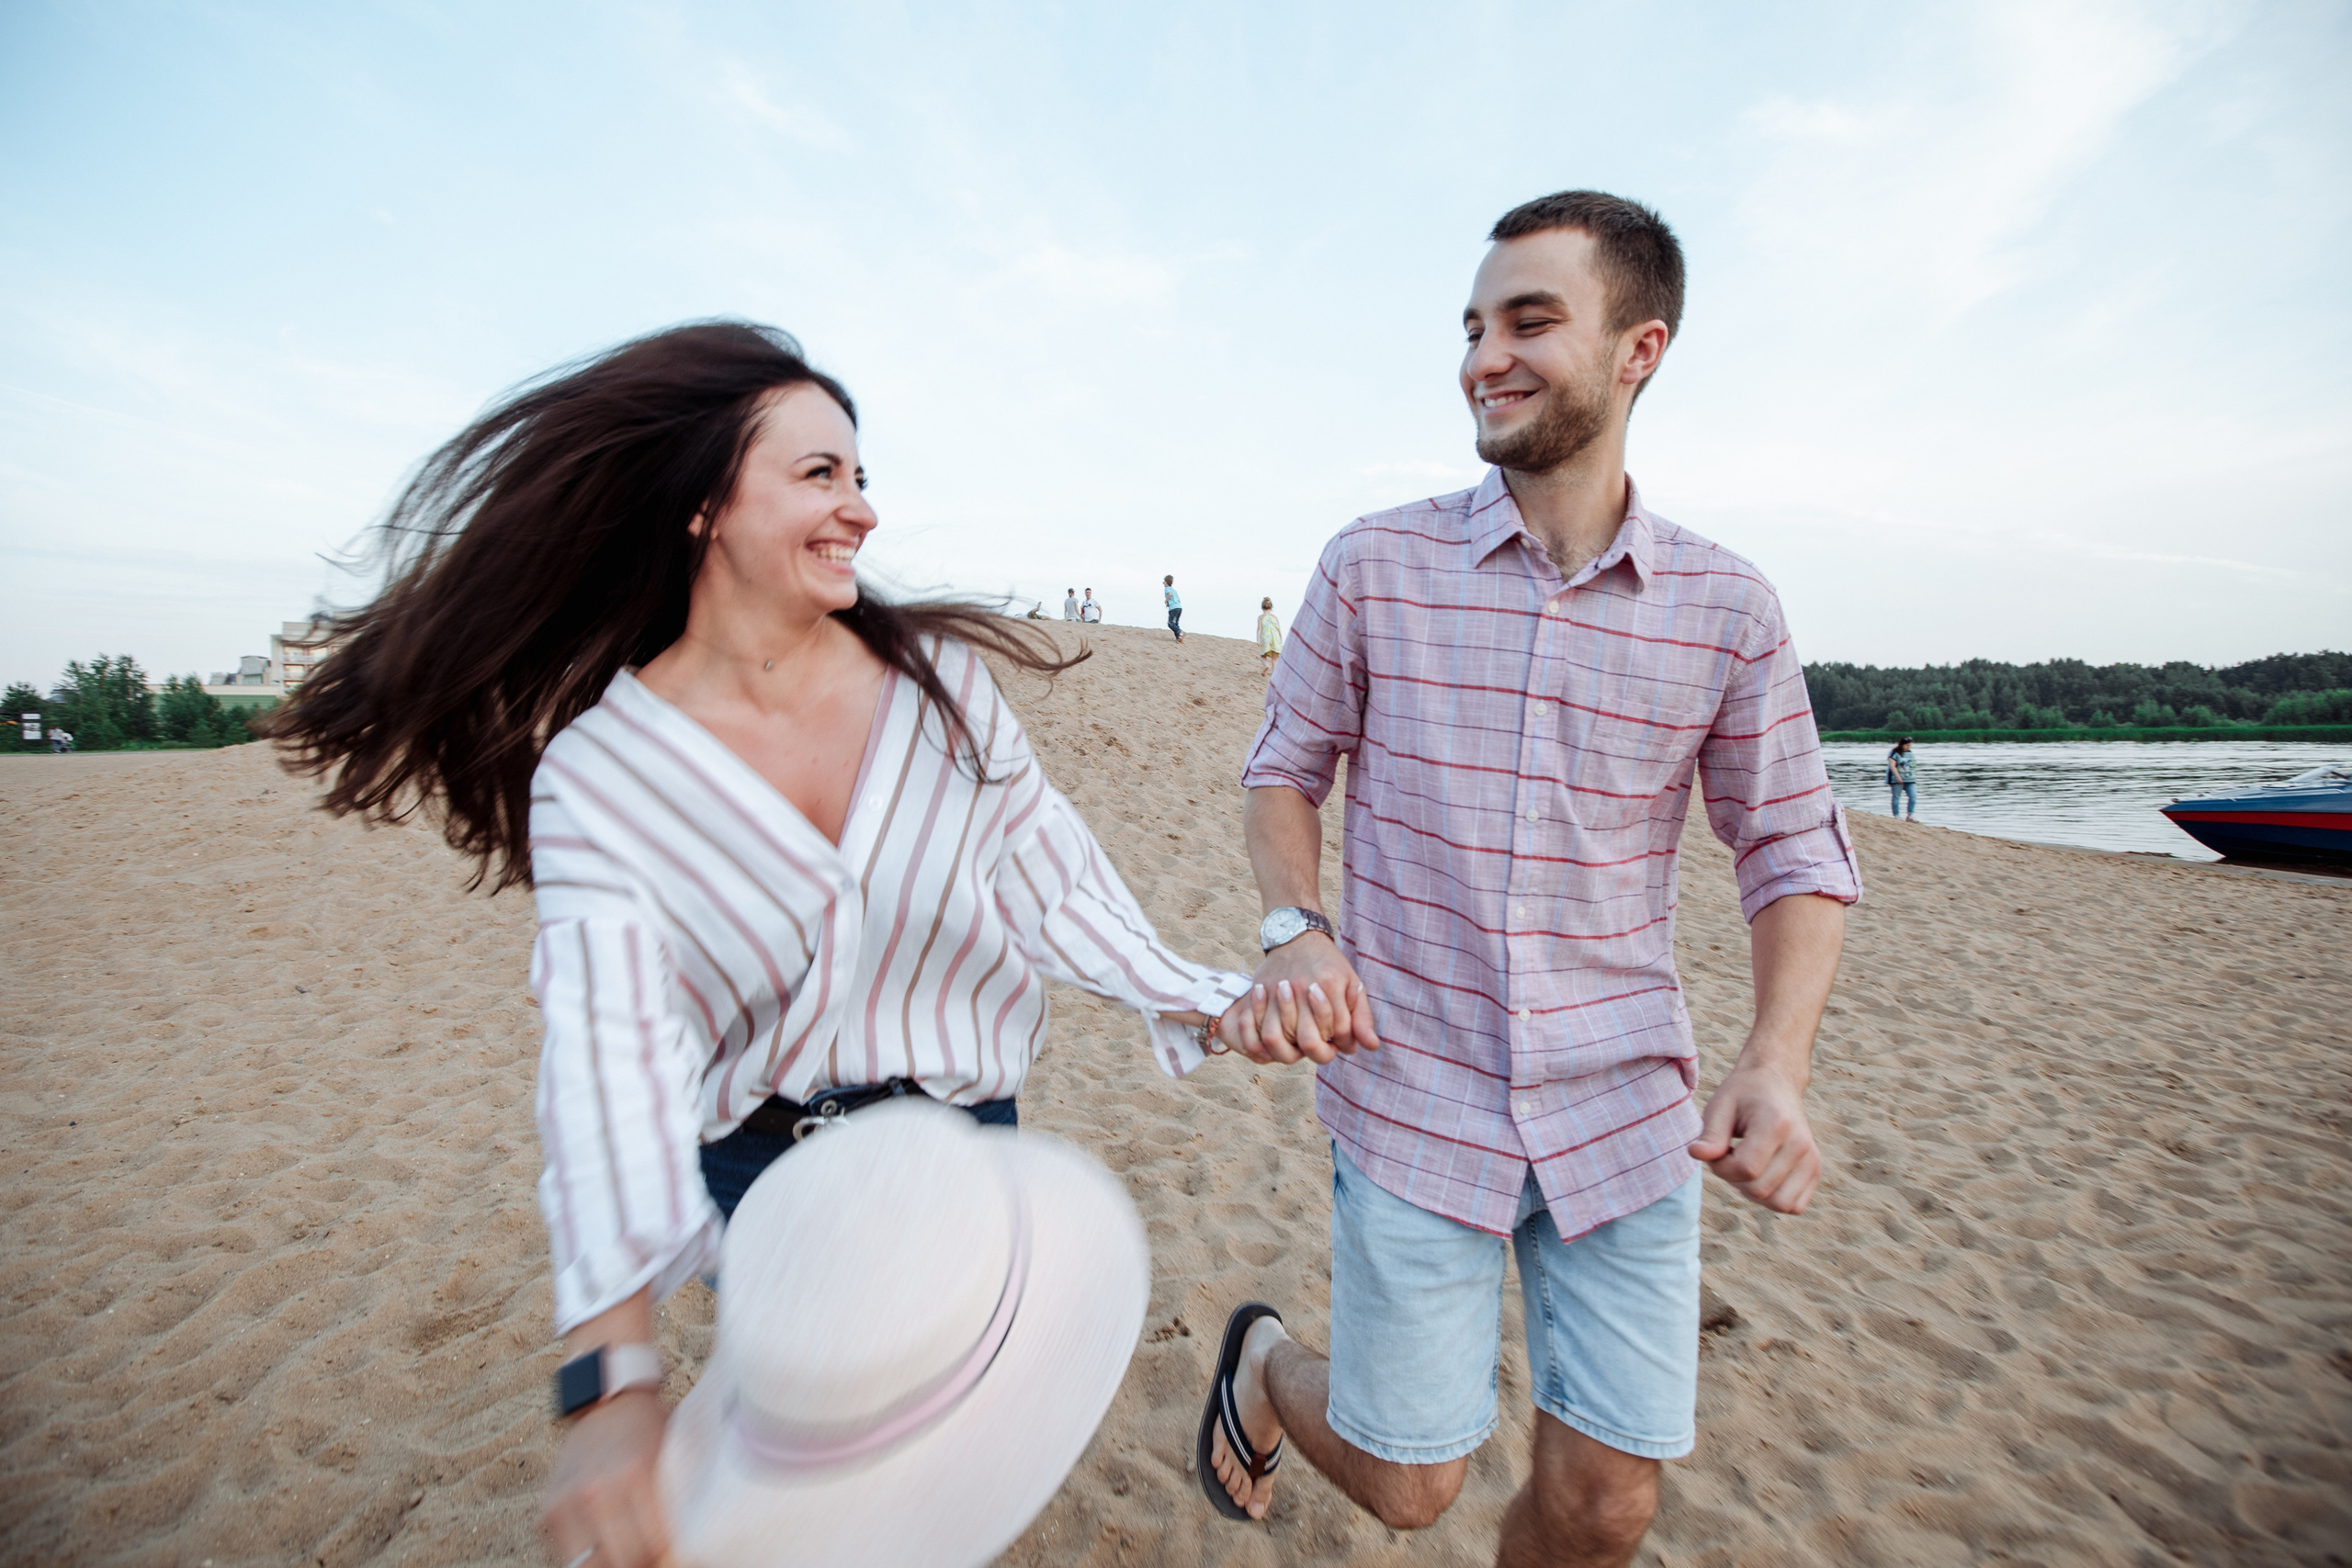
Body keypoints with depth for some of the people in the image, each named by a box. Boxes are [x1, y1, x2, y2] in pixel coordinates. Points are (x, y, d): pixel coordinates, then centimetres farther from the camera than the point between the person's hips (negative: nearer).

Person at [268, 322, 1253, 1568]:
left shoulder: (941, 682, -11)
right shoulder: (594, 775, -16)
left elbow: (1054, 884, -5)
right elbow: (612, 1048, -26)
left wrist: (1209, 1005, -13)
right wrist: (613, 1375, -36)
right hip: (754, 1177, -1)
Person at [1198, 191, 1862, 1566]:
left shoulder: (1727, 609, -3)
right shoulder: (1372, 565, -5)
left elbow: (1795, 851, 4)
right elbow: (1287, 768, 4)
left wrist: (1778, 1063, -13)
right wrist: (1294, 928, -15)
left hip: (1627, 1113, 2)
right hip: (1413, 1095, -1)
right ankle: (1263, 1361, 44)